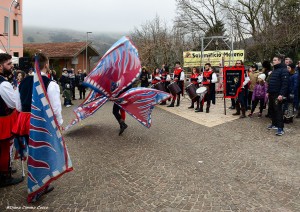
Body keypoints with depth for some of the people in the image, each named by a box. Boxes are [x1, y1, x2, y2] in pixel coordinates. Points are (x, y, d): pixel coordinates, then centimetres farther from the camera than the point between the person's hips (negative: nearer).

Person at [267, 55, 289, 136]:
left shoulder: (283, 70, -10)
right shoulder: (274, 70, 19)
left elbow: (285, 83, -18)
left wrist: (281, 94, -24)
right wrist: (268, 92, 16)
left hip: (278, 95, -9)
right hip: (271, 94, 9)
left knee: (278, 110, -9)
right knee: (272, 109, 13)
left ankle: (280, 128, -7)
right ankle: (274, 124, 26)